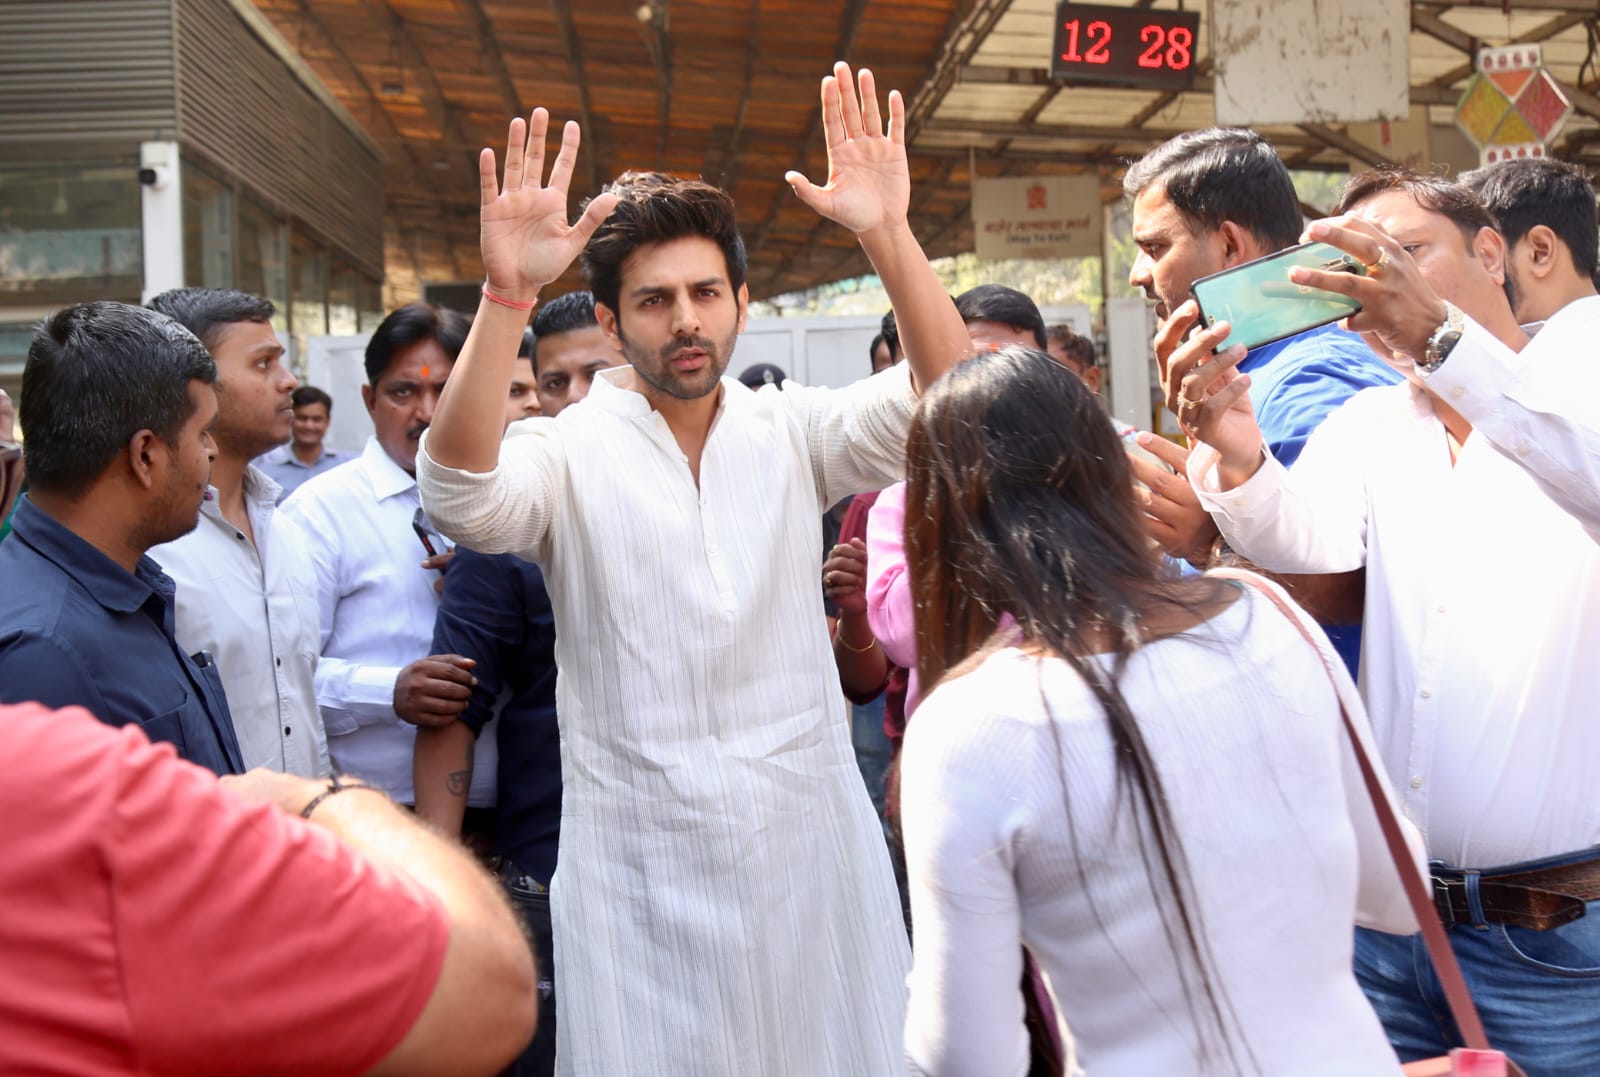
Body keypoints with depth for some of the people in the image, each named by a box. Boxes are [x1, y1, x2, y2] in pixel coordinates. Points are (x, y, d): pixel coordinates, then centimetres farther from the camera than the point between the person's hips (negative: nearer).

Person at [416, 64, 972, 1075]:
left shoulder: (791, 432, 4)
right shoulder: (574, 453, -4)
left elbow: (944, 397, -9)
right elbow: (460, 491, -23)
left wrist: (889, 234, -24)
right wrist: (507, 293, -35)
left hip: (811, 841, 2)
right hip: (640, 867, -2)